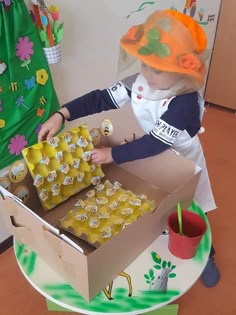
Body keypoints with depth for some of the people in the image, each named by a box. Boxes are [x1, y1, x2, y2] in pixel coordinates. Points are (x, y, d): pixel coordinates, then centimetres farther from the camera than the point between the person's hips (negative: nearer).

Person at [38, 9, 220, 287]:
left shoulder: (185, 103, -36)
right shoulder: (139, 82, -18)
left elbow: (154, 144, -35)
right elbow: (101, 99, -18)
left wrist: (112, 155, -29)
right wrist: (61, 114, -30)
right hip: (150, 156, 5)